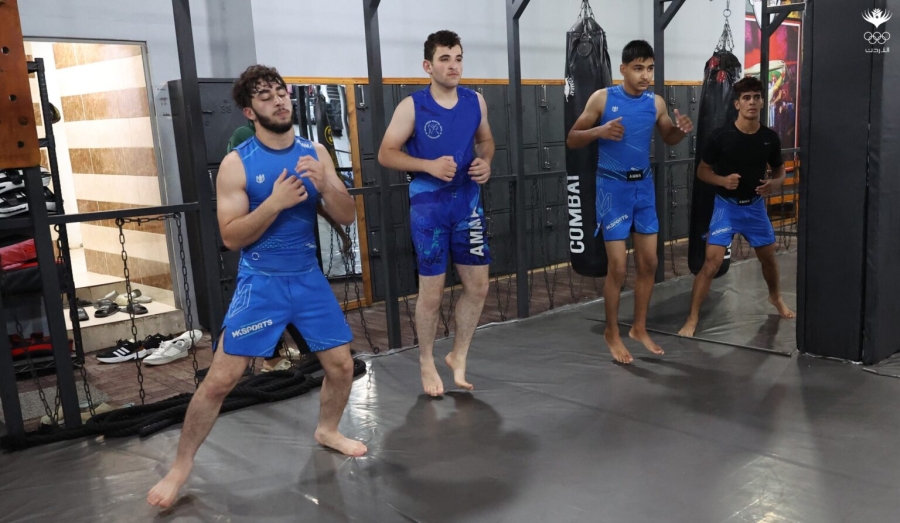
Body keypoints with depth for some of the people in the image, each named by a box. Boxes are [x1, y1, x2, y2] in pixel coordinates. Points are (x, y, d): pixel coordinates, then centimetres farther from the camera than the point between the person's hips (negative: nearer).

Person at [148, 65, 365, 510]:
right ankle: (181, 466, 16)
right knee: (220, 378, -4)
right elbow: (231, 237, -12)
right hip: (260, 283, -4)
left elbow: (348, 217, 0)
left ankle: (327, 430, 38)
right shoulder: (237, 163, -9)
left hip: (309, 278, 4)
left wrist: (324, 184, -19)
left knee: (341, 365, 10)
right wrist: (275, 202, -25)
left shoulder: (315, 153, 2)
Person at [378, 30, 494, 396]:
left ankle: (458, 356, 29)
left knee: (478, 286, 8)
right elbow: (386, 154, -8)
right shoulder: (412, 106, -10)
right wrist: (429, 165, -22)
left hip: (468, 204, 5)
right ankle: (427, 362, 26)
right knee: (432, 292, 3)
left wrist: (486, 162, -6)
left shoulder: (475, 101, 2)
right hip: (428, 207, -4)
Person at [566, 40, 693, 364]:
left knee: (648, 262, 9)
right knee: (618, 267, -5)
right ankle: (612, 333, 14)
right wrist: (599, 131, -25)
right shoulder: (602, 98, -9)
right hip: (613, 187, -5)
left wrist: (682, 131, -5)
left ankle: (639, 328, 26)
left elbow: (668, 138, 18)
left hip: (644, 186, 5)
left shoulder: (656, 103, 2)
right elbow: (571, 140, -7)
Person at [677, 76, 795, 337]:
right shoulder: (721, 136, -15)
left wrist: (775, 183, -13)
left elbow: (780, 170, 10)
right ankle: (692, 319, -6)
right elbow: (702, 171, -5)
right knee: (712, 262, -14)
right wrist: (723, 180, -24)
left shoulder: (770, 138, -5)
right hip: (726, 206, -4)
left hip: (755, 206, 4)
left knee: (768, 256, 20)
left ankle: (775, 297, 50)